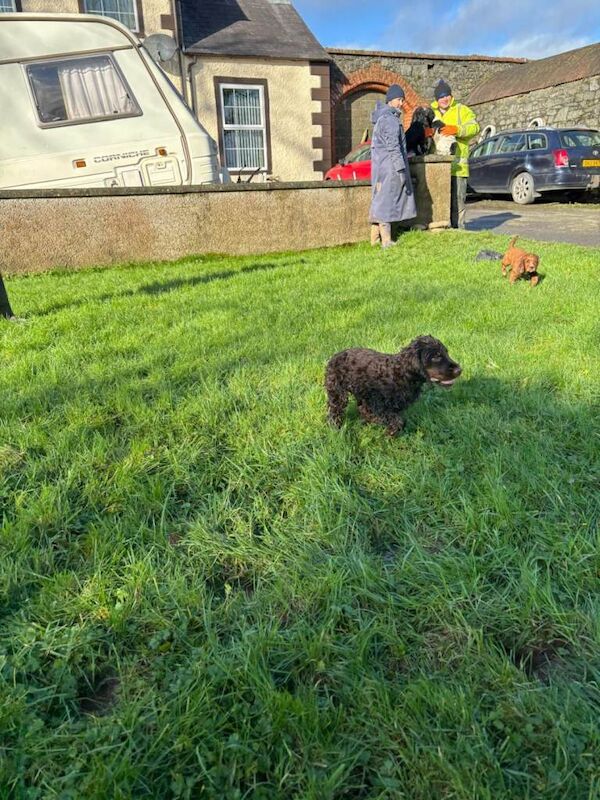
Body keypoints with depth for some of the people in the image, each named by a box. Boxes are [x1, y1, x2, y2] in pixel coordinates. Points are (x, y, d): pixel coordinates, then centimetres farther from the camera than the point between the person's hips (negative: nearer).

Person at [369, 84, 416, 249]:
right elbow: (393, 147, -20)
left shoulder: (384, 117, 19)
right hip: (389, 166, -10)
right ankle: (386, 241, -8)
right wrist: (401, 170, -21)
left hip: (381, 166, 10)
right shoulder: (389, 119, -13)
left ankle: (375, 238, 16)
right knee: (386, 200, -9)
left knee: (380, 201, 11)